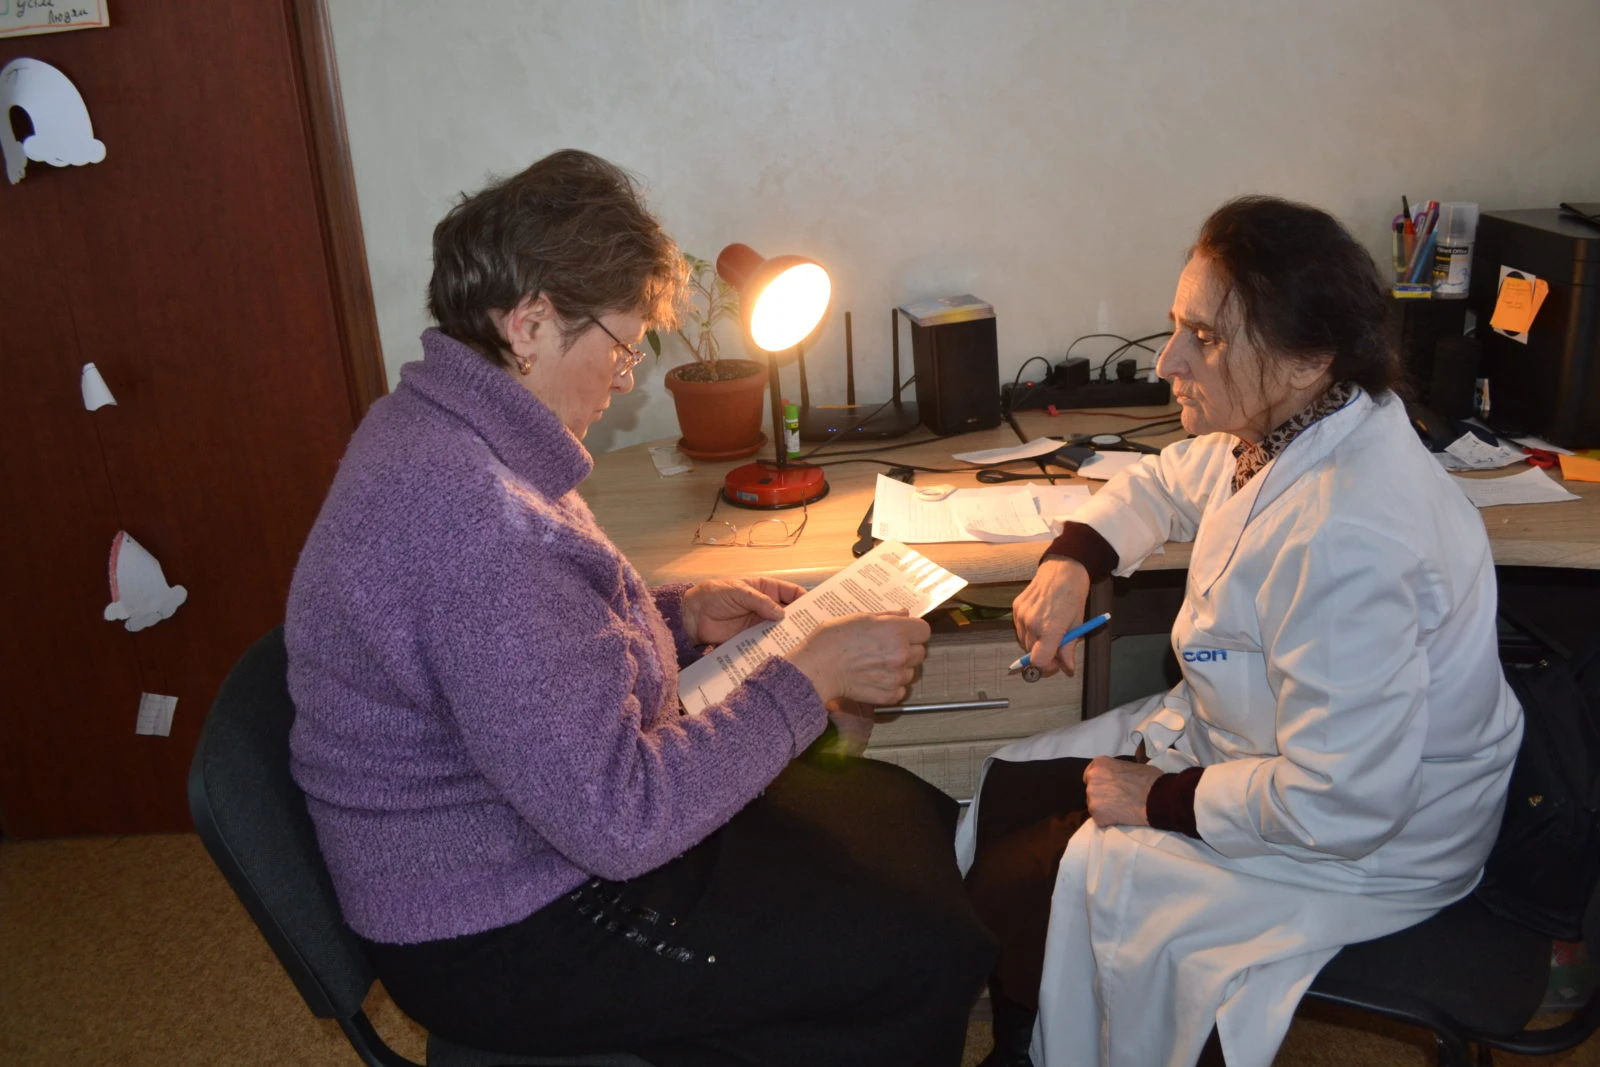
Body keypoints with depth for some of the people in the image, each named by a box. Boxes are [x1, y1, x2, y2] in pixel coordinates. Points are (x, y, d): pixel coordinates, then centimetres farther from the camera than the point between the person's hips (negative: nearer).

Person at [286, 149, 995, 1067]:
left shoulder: (434, 426, 3)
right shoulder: (471, 513, -32)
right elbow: (619, 818, -31)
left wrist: (685, 618, 4)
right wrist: (808, 676, -22)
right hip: (504, 940, -10)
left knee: (918, 817, 11)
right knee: (936, 951, -11)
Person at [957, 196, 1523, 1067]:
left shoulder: (1344, 543, -37)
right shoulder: (1279, 429, -7)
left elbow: (1340, 805, -33)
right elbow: (1163, 484, 15)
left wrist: (1162, 800, -18)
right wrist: (1071, 561, -3)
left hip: (1362, 846, -9)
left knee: (1009, 891, -8)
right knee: (1007, 788, 10)